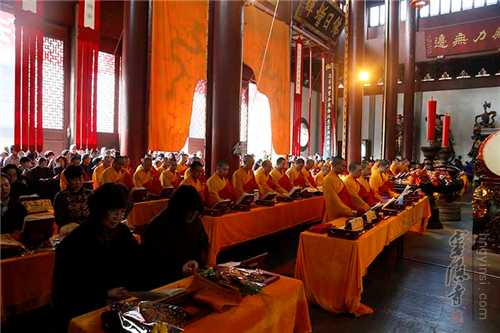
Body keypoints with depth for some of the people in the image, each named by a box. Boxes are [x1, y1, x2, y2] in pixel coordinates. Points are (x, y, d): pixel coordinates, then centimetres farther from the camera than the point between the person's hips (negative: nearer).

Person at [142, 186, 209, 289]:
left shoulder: (195, 220, 1)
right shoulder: (156, 226, -15)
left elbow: (204, 243, 16)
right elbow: (151, 262, -13)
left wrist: (198, 261, -4)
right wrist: (179, 271, -19)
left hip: (191, 277, 6)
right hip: (163, 284, -5)